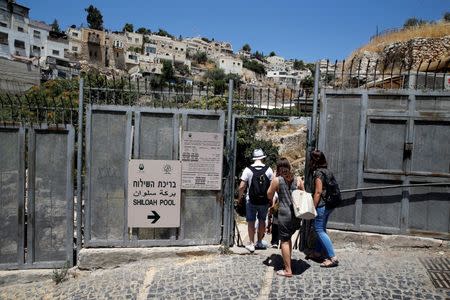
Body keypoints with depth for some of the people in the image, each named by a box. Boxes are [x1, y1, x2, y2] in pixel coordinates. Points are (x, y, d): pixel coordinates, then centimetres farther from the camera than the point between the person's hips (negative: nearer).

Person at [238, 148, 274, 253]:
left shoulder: (248, 170, -10)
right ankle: (259, 242, 32)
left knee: (251, 222, 11)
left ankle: (251, 244, 11)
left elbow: (242, 186, -13)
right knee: (262, 220, 19)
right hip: (264, 201, 2)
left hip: (251, 200, -2)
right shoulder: (268, 169, -6)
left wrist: (240, 197, 4)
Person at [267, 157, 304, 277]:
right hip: (296, 214, 5)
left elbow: (269, 196, 3)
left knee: (284, 241, 3)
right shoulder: (298, 180, 4)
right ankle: (288, 261, 33)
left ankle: (288, 270, 6)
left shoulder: (277, 180, -7)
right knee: (288, 238, 23)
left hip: (284, 214, -5)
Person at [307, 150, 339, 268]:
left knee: (319, 230, -2)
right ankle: (317, 253, 30)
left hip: (321, 205, -9)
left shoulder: (318, 173, -16)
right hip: (329, 204, 9)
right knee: (321, 229, 18)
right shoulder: (327, 171, 11)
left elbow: (318, 192, -19)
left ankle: (333, 258, -2)